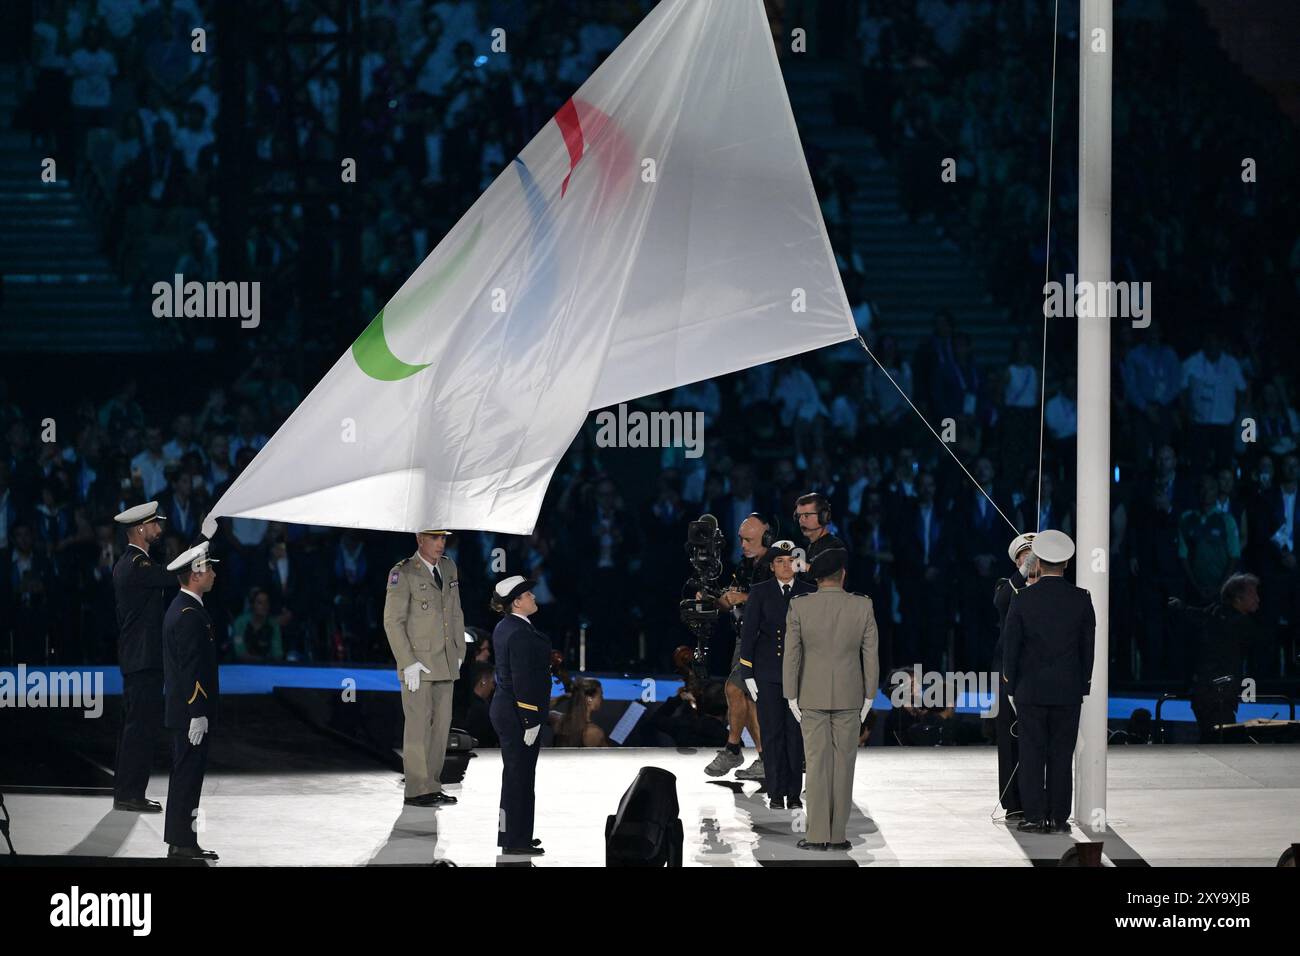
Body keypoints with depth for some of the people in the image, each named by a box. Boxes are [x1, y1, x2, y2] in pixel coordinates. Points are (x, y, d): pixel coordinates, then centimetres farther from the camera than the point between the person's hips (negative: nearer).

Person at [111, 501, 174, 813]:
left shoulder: (126, 563, 16)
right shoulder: (138, 565, -17)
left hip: (133, 659, 11)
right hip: (145, 659, -11)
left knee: (134, 726, 14)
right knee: (142, 727, -8)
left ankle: (125, 791, 18)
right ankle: (130, 794, -7)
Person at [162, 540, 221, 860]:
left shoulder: (179, 608, 15)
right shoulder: (190, 614, -18)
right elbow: (191, 668, -22)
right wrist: (197, 715, -22)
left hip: (183, 710, 10)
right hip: (192, 712, -10)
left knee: (185, 775, 13)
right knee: (188, 776, -7)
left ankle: (180, 840, 17)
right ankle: (183, 842, -5)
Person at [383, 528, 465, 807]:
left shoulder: (448, 568, 11)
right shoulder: (402, 573, -10)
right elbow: (393, 621, -12)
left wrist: (459, 654, 12)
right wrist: (408, 663, -17)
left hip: (445, 664, 7)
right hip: (417, 663, -7)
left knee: (441, 722, 6)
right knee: (419, 723, -8)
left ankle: (432, 786, 12)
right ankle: (417, 790, -6)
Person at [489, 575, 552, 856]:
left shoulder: (504, 628, 10)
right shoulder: (520, 634, -21)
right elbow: (522, 681, -23)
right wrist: (530, 722, -21)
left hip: (504, 709, 10)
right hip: (519, 716, -10)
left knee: (515, 774, 18)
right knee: (519, 776, -3)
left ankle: (512, 835, 26)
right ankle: (515, 841, 3)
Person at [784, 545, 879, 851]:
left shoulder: (799, 606, -9)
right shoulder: (863, 607, -7)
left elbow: (791, 654, -8)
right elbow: (871, 654, -4)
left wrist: (791, 698, -1)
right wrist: (868, 698, 4)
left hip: (812, 696, 0)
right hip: (849, 697, 0)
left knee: (817, 764, 2)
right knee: (842, 765, 5)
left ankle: (818, 834, -3)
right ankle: (837, 834, 3)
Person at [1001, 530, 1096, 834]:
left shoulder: (1023, 600, -6)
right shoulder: (1081, 600, -2)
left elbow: (1010, 647, -3)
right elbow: (1088, 647, 3)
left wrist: (1011, 689, 5)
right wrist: (1084, 687, 11)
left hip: (1030, 691, -1)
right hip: (1068, 692, 1)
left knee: (1032, 755, 3)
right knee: (1061, 756, 5)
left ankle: (1035, 817, 0)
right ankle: (1059, 817, 5)